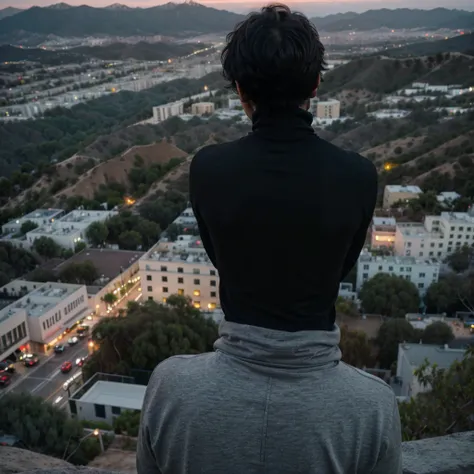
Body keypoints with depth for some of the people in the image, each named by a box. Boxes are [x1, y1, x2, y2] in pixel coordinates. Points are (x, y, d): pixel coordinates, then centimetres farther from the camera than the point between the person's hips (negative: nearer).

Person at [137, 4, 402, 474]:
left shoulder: (207, 168, -18)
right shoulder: (359, 175, -19)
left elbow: (220, 257, 0)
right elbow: (342, 266, -1)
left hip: (235, 357, 0)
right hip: (319, 361, 0)